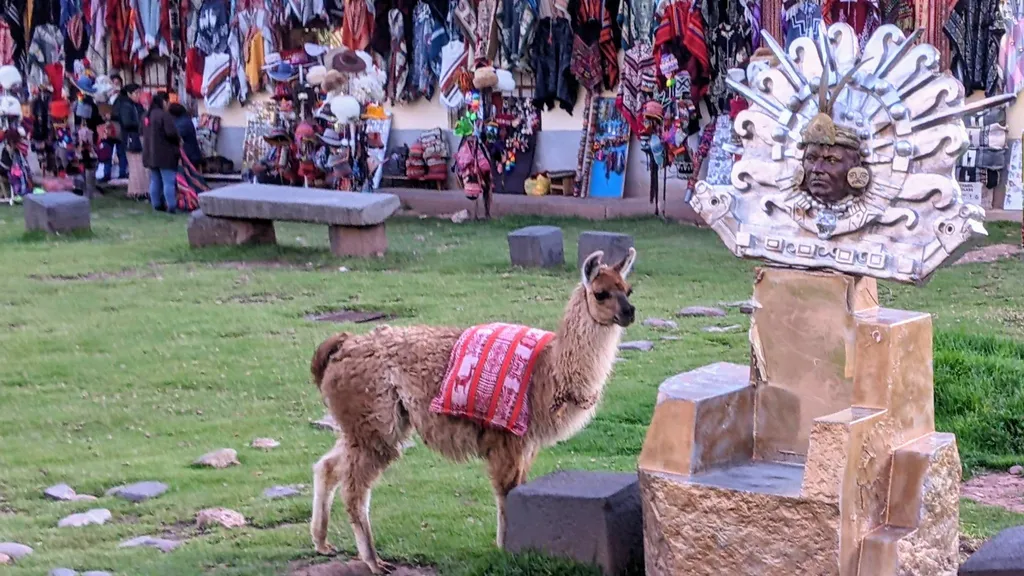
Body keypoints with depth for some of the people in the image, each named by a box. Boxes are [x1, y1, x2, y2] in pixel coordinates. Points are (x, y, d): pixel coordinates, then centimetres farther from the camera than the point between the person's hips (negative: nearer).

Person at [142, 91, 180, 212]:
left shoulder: (147, 116, 12)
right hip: (165, 154, -8)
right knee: (169, 181, -6)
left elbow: (143, 133, 19)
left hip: (150, 154, 8)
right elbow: (171, 133, -23)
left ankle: (156, 204, 16)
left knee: (155, 181, 13)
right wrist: (178, 141, -5)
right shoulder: (164, 115, -16)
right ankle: (171, 206, -8)